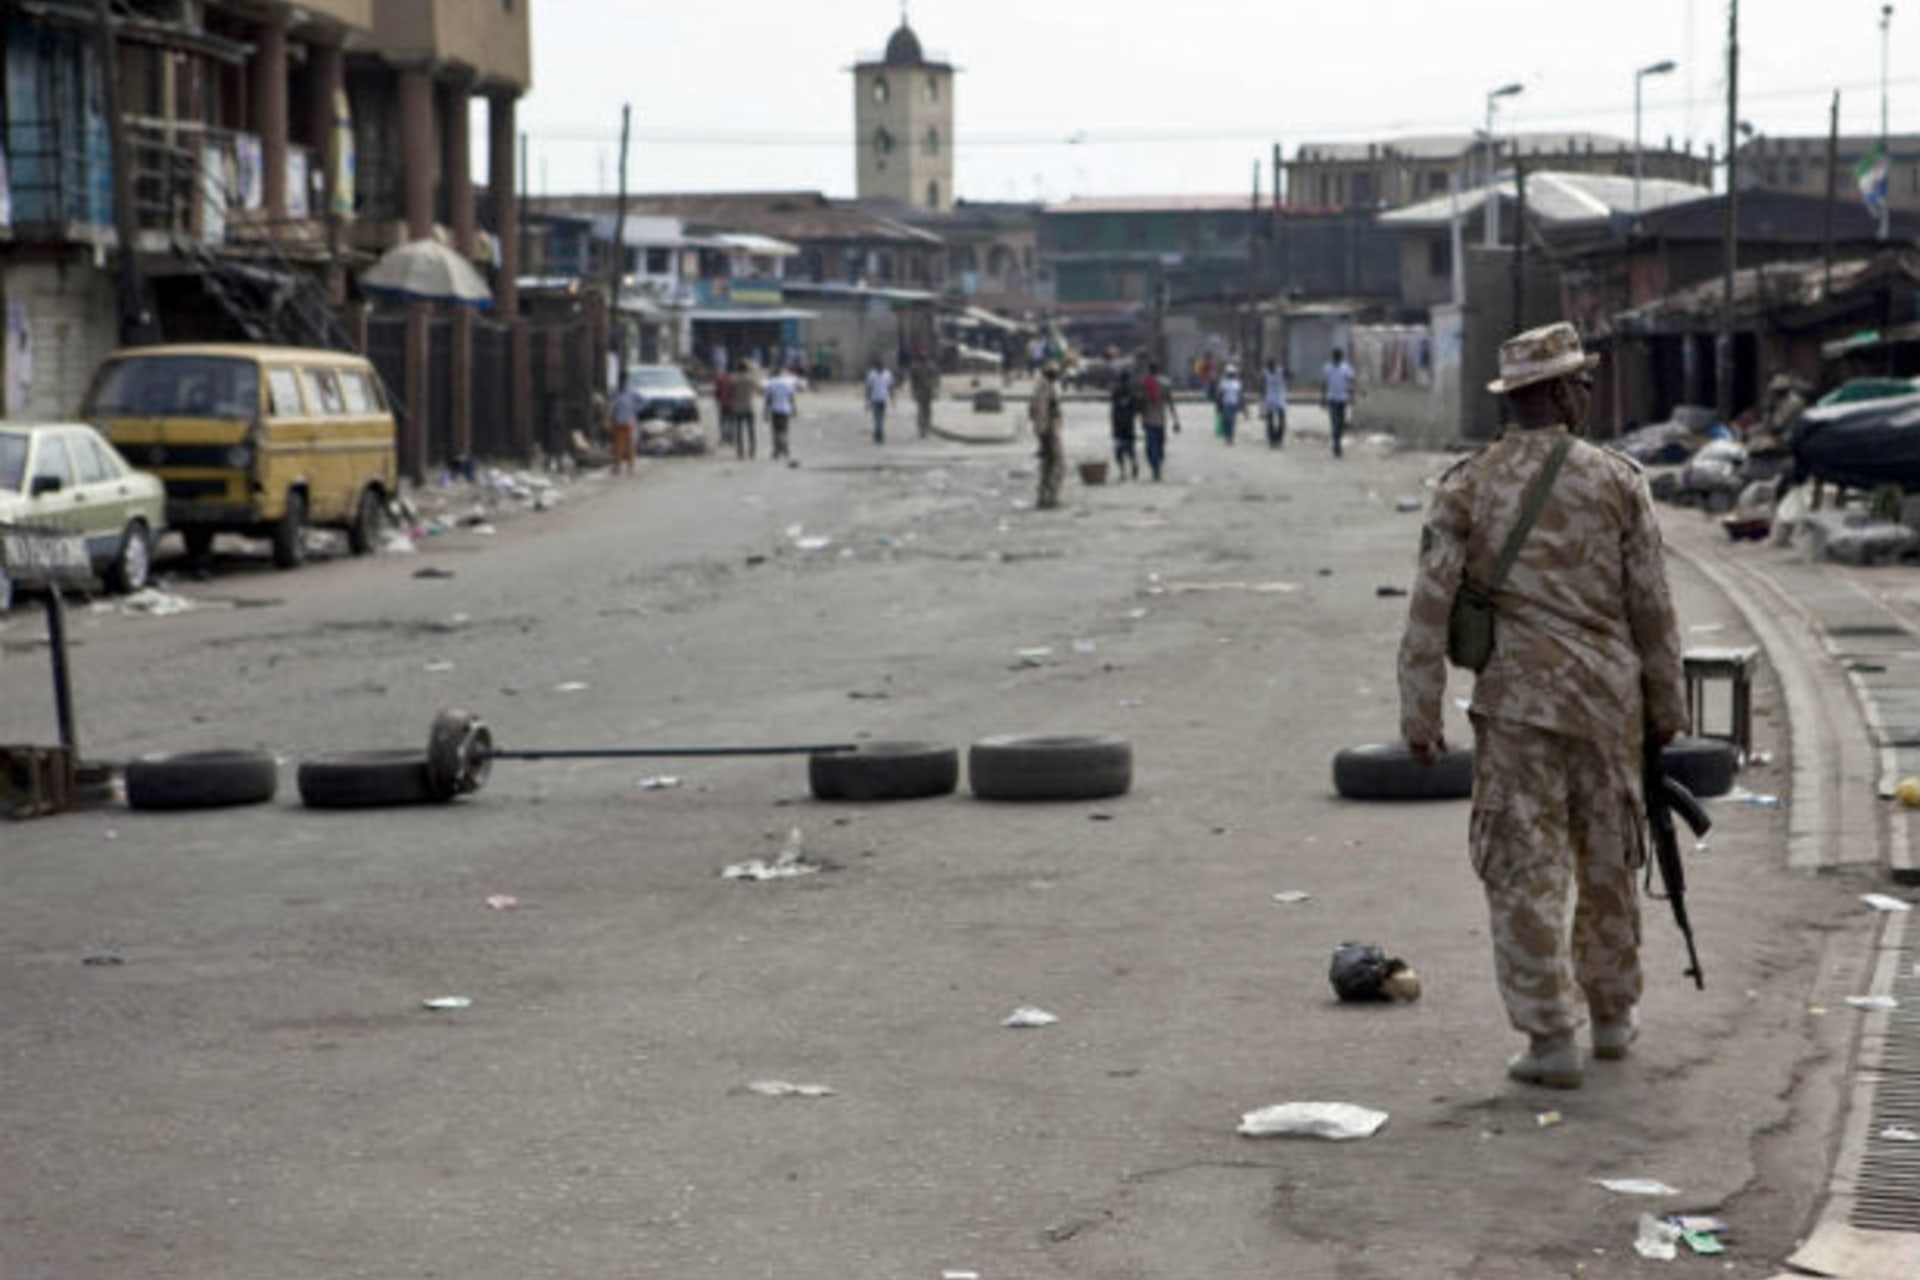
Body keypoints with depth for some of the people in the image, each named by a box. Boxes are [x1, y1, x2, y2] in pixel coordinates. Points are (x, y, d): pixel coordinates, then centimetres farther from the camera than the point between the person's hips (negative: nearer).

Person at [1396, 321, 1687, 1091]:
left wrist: (1420, 714, -3)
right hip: (1608, 697, 2)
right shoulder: (1617, 481, -2)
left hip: (1518, 699, -2)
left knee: (1524, 868, 1)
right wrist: (1666, 705, 12)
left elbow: (1430, 608, -8)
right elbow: (1652, 607, 2)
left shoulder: (1467, 487, -3)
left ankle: (1550, 1037, -3)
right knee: (1607, 861, 17)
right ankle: (1613, 1014, 29)